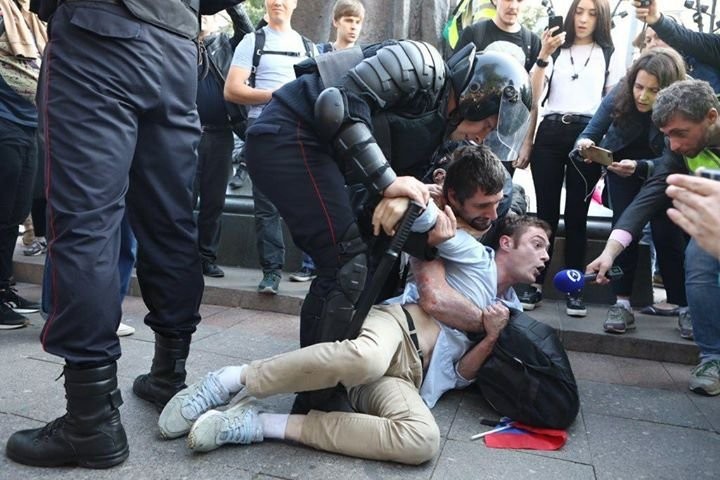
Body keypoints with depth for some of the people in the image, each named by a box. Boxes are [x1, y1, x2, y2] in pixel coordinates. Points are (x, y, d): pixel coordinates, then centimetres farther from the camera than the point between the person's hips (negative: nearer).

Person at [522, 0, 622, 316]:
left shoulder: (609, 56, 14)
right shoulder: (555, 52, 14)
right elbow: (532, 94, 2)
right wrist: (543, 56, -9)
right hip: (550, 133, 1)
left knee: (576, 214, 2)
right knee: (546, 212, 0)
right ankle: (536, 285, 4)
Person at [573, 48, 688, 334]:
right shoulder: (619, 96, -26)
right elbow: (589, 134, -22)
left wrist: (638, 167, -48)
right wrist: (585, 145, -45)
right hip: (621, 162, 1)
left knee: (667, 232, -11)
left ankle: (683, 305, 3)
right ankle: (622, 303, -11)